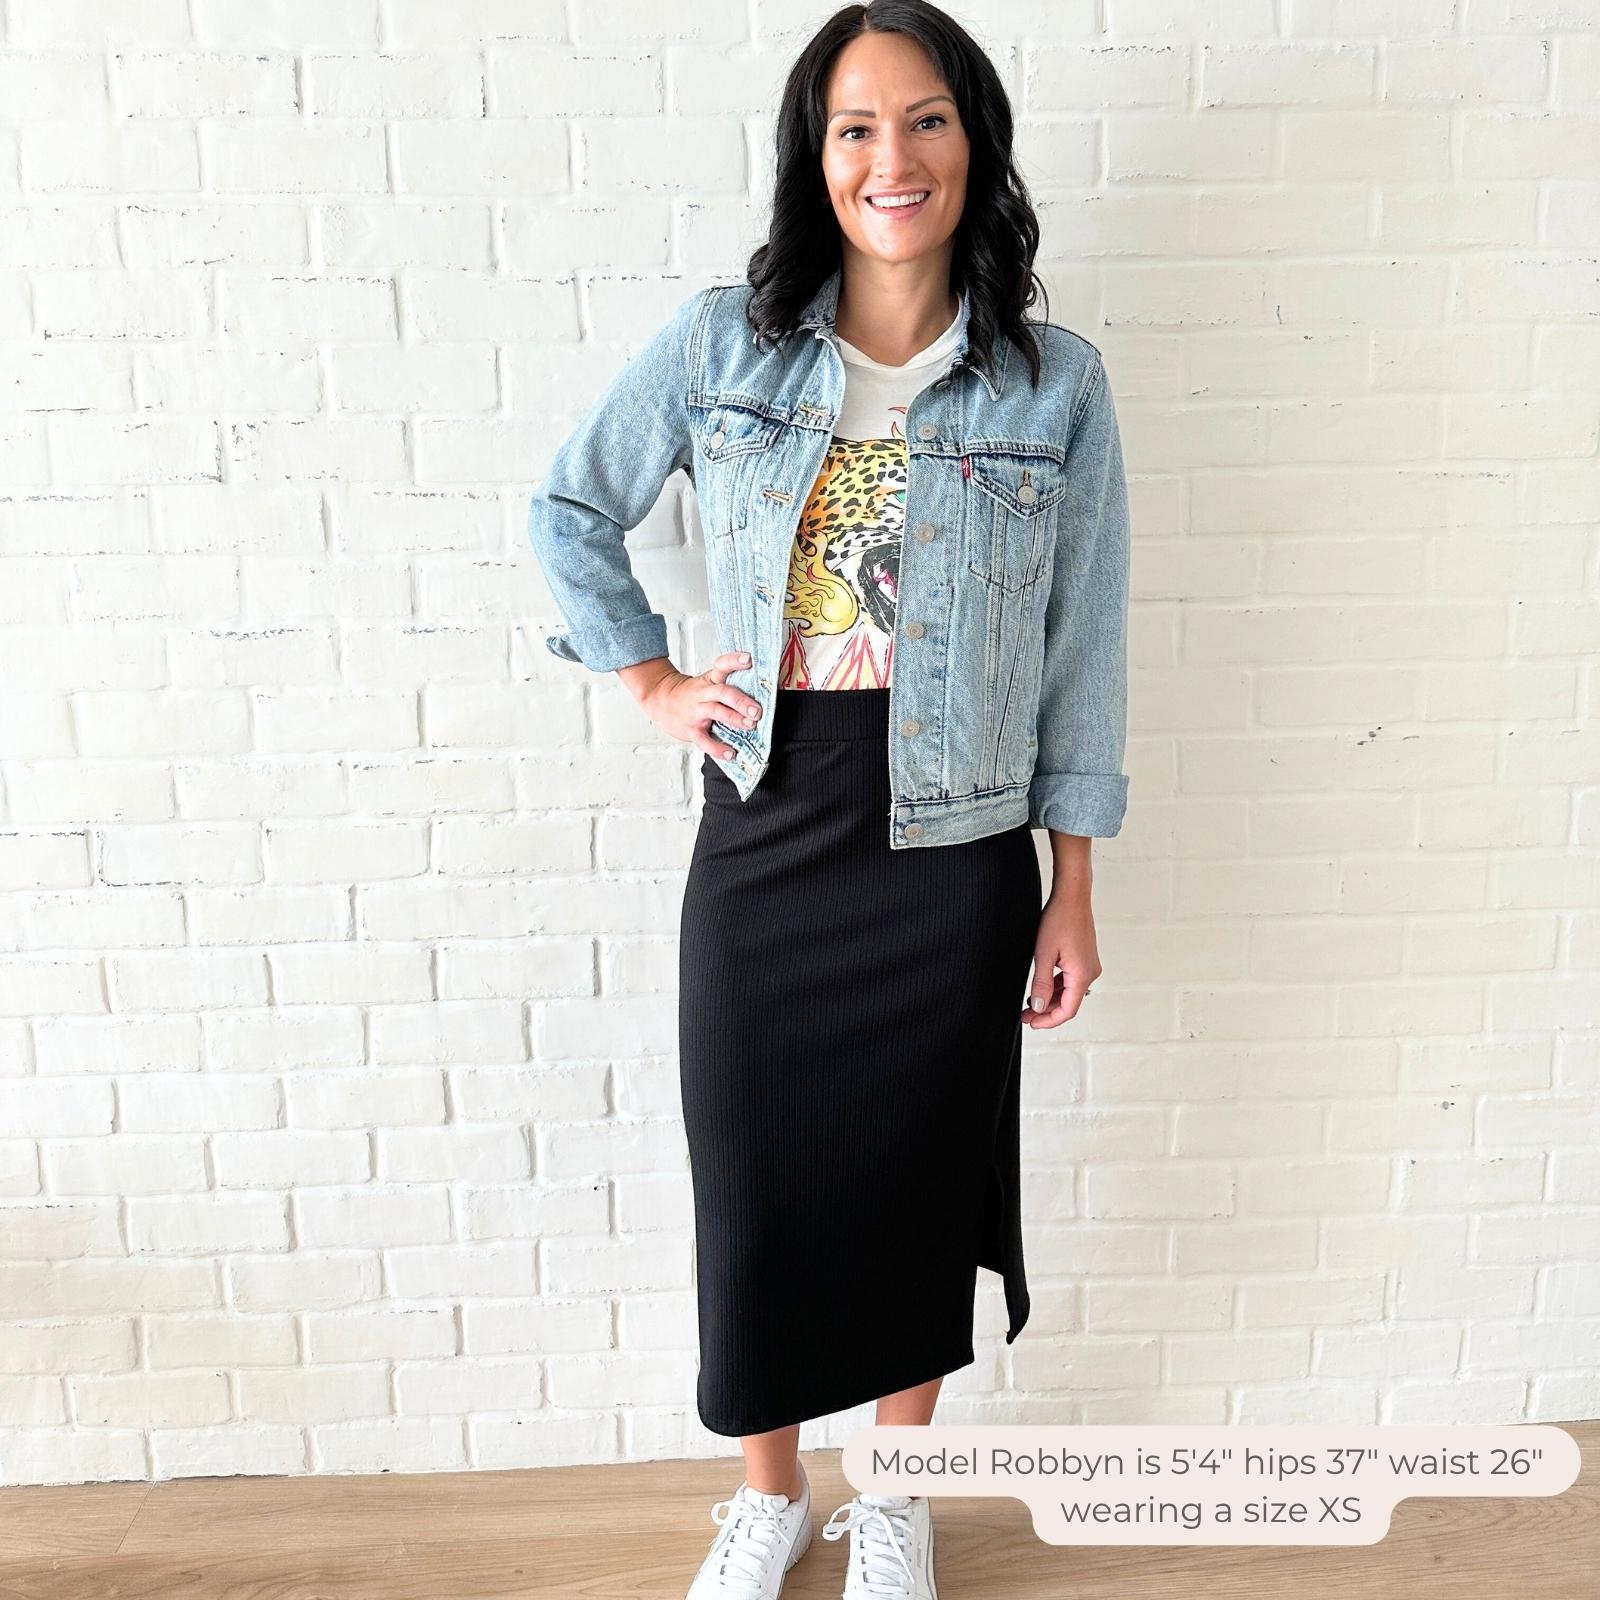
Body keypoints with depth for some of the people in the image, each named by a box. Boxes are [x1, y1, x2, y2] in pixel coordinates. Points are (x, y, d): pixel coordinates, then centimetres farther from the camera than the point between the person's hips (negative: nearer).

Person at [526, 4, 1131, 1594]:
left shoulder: (1055, 384, -2)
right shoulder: (723, 341, 0)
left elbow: (1080, 651, 0)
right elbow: (569, 510, 12)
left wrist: (1072, 895, 1)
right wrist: (652, 682, 2)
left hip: (955, 850, 0)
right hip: (764, 832, 1)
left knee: (916, 1176, 14)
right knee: (754, 1179, 11)